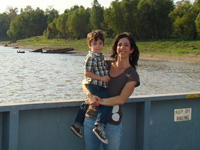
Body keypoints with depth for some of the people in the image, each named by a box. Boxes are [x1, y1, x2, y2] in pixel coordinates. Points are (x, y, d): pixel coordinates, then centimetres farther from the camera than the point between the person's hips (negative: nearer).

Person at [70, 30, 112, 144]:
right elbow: (87, 73, -22)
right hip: (94, 86, -11)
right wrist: (101, 78, -22)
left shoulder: (100, 56, 14)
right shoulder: (91, 57, -16)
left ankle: (77, 124, 36)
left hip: (100, 86, 11)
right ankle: (99, 127, -24)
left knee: (87, 104, 22)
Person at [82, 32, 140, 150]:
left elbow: (121, 99, -13)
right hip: (91, 118, 3)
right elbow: (85, 83, 9)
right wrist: (90, 95, -12)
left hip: (112, 123, -3)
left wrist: (99, 101, -18)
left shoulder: (132, 75, -2)